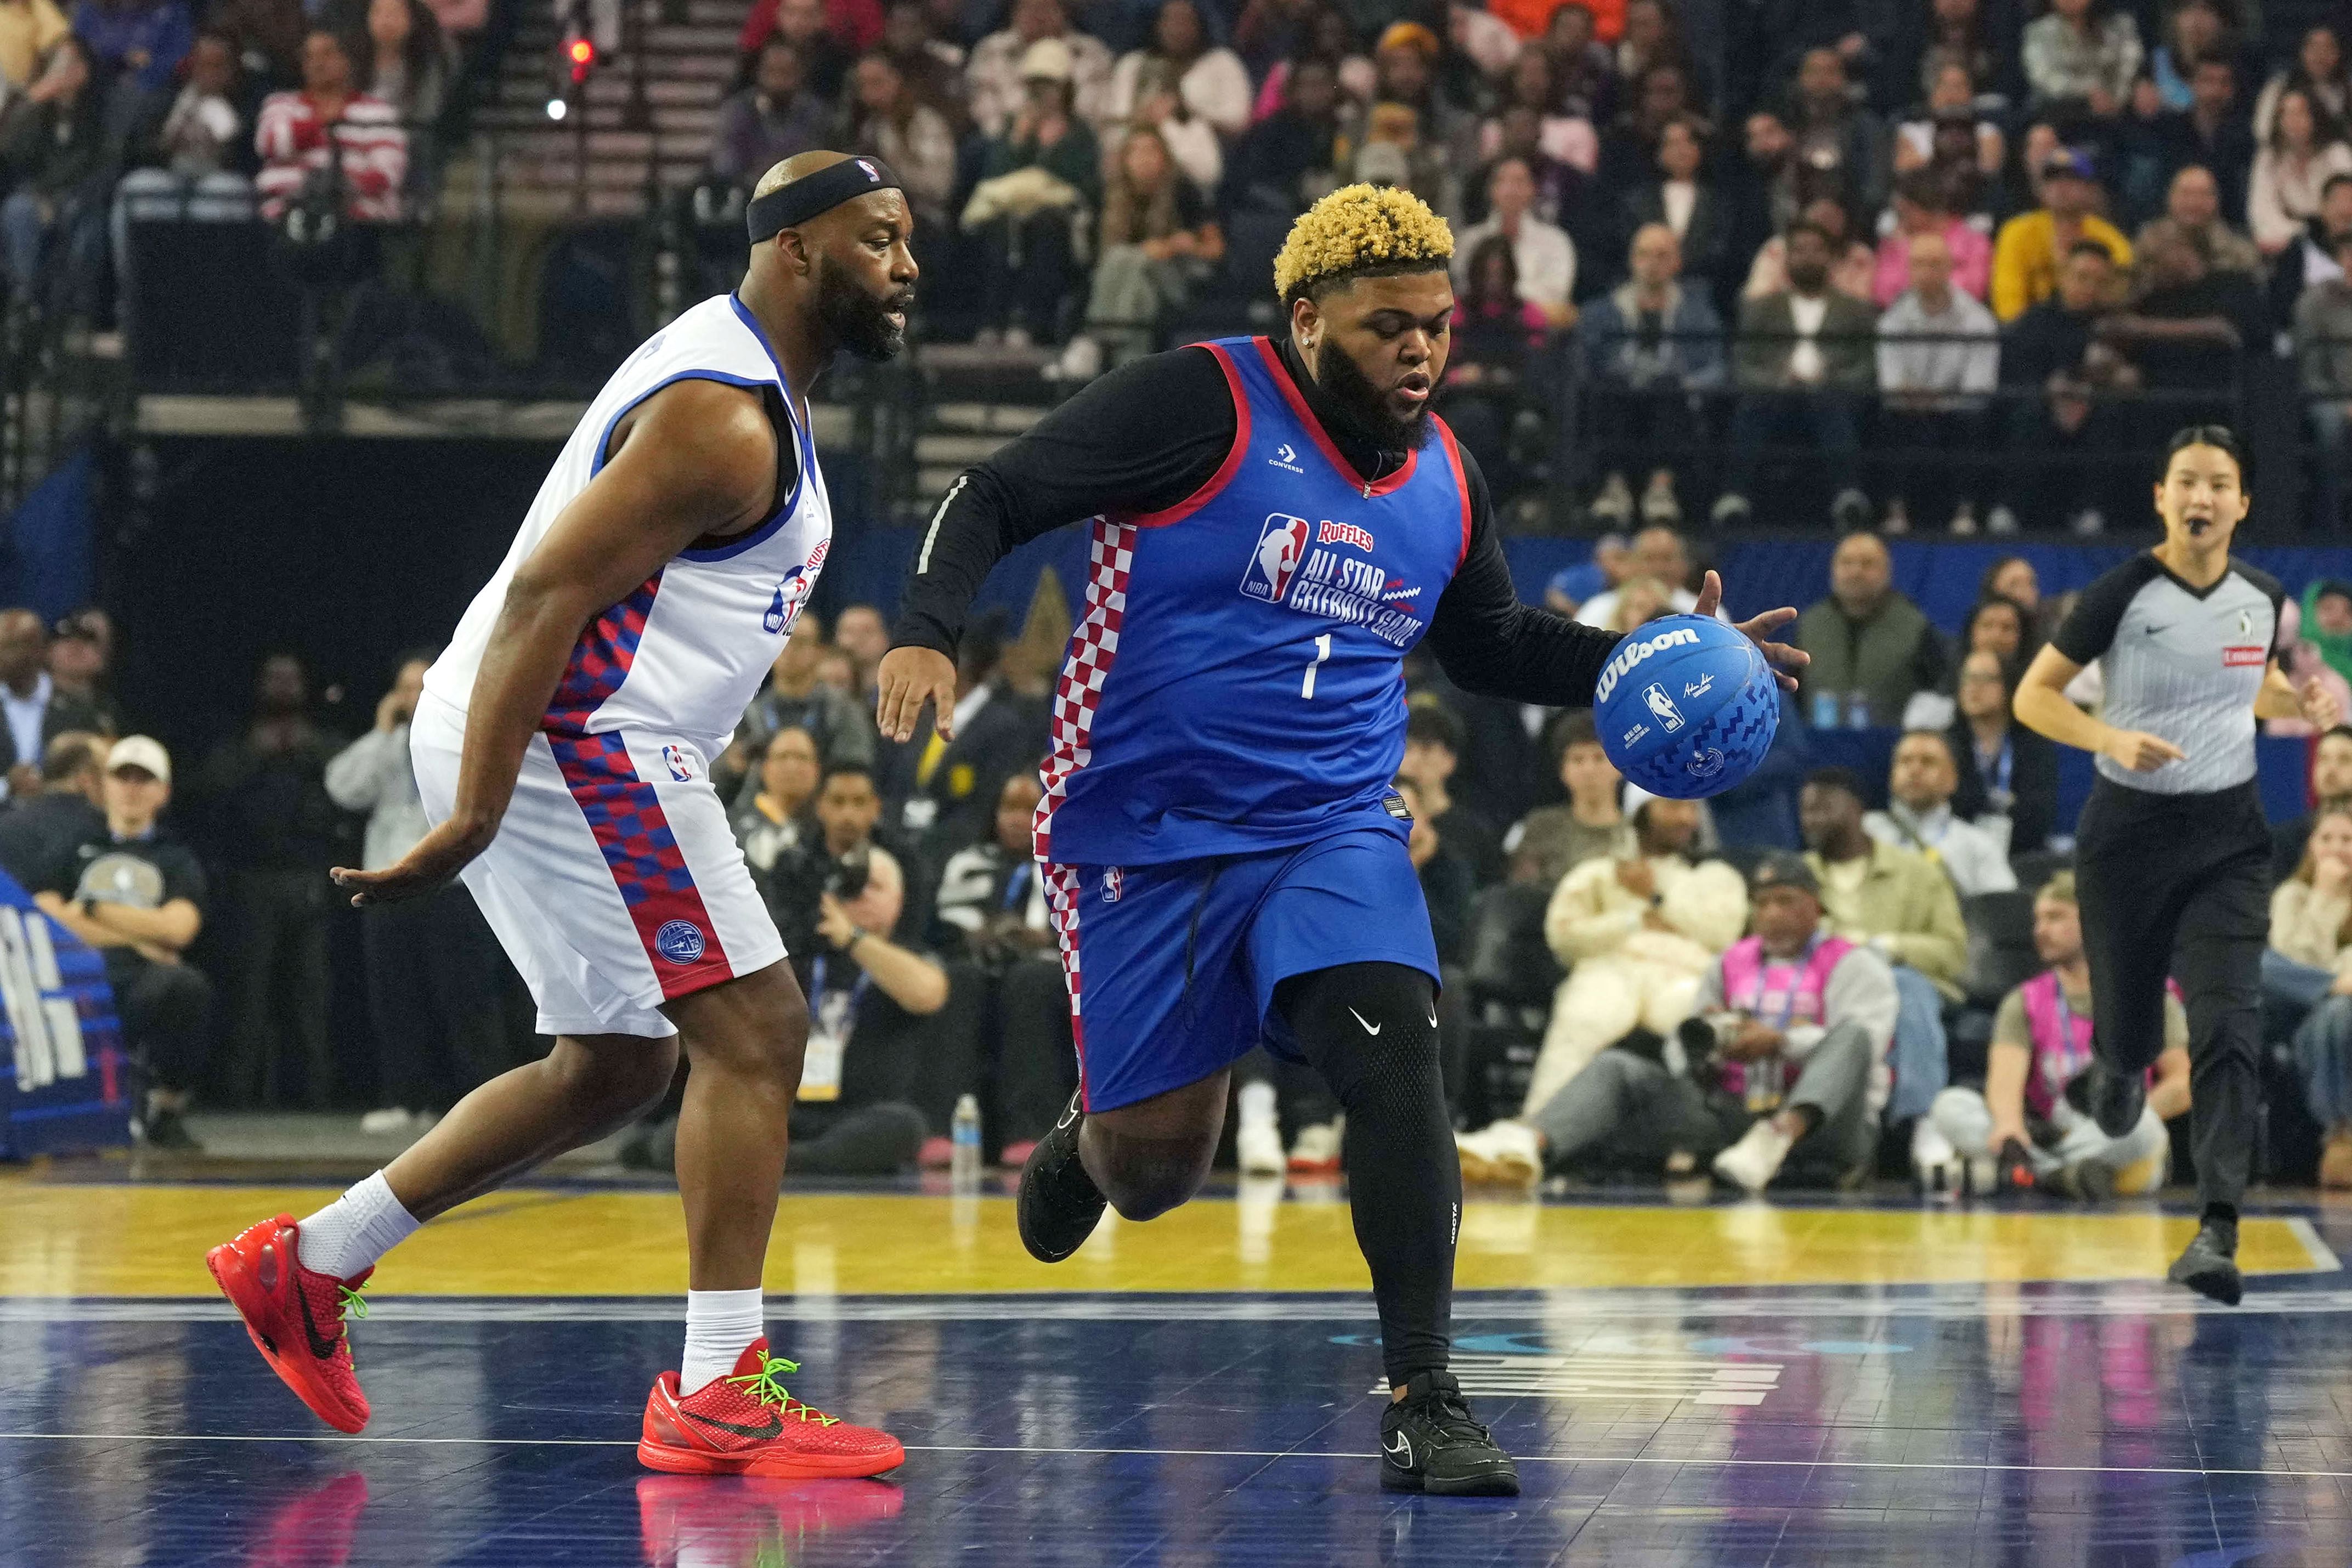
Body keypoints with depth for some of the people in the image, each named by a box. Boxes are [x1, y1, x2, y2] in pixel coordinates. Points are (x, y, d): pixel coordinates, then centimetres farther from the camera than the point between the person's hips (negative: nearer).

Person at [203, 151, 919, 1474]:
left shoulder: (748, 383, 16)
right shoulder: (723, 419, -17)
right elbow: (547, 591, -24)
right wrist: (475, 819, -28)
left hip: (571, 745, 11)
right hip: (567, 746, -11)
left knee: (616, 1069, 18)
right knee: (755, 1029, -11)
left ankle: (309, 1263, 23)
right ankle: (720, 1391, -11)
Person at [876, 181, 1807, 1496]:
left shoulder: (1442, 476, 7)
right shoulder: (1202, 404, -11)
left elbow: (1495, 645, 25)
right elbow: (995, 499, -11)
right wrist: (929, 633, -28)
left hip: (1333, 831, 4)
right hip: (1149, 832, -3)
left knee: (1396, 1053, -22)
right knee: (1155, 1165, 2)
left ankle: (1424, 1400, -18)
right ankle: (1086, 1146, 42)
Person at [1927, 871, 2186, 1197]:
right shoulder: (2025, 1002, 10)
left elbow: (2181, 1086, -1)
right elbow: (2005, 1077, -8)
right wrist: (2008, 1124, -31)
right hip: (2046, 1138, 3)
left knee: (2138, 1122, -38)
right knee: (1950, 1106, -22)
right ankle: (2064, 1173, -38)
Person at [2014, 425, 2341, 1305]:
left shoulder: (2262, 597, 1)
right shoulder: (2123, 595, -11)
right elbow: (2032, 696, -6)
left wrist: (2304, 703, 0)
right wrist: (2111, 738, -23)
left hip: (2228, 836, 2)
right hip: (2129, 832, -2)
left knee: (2229, 1024, -15)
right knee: (2128, 1026, 10)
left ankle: (2217, 1233, -20)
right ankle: (2118, 1067, 51)